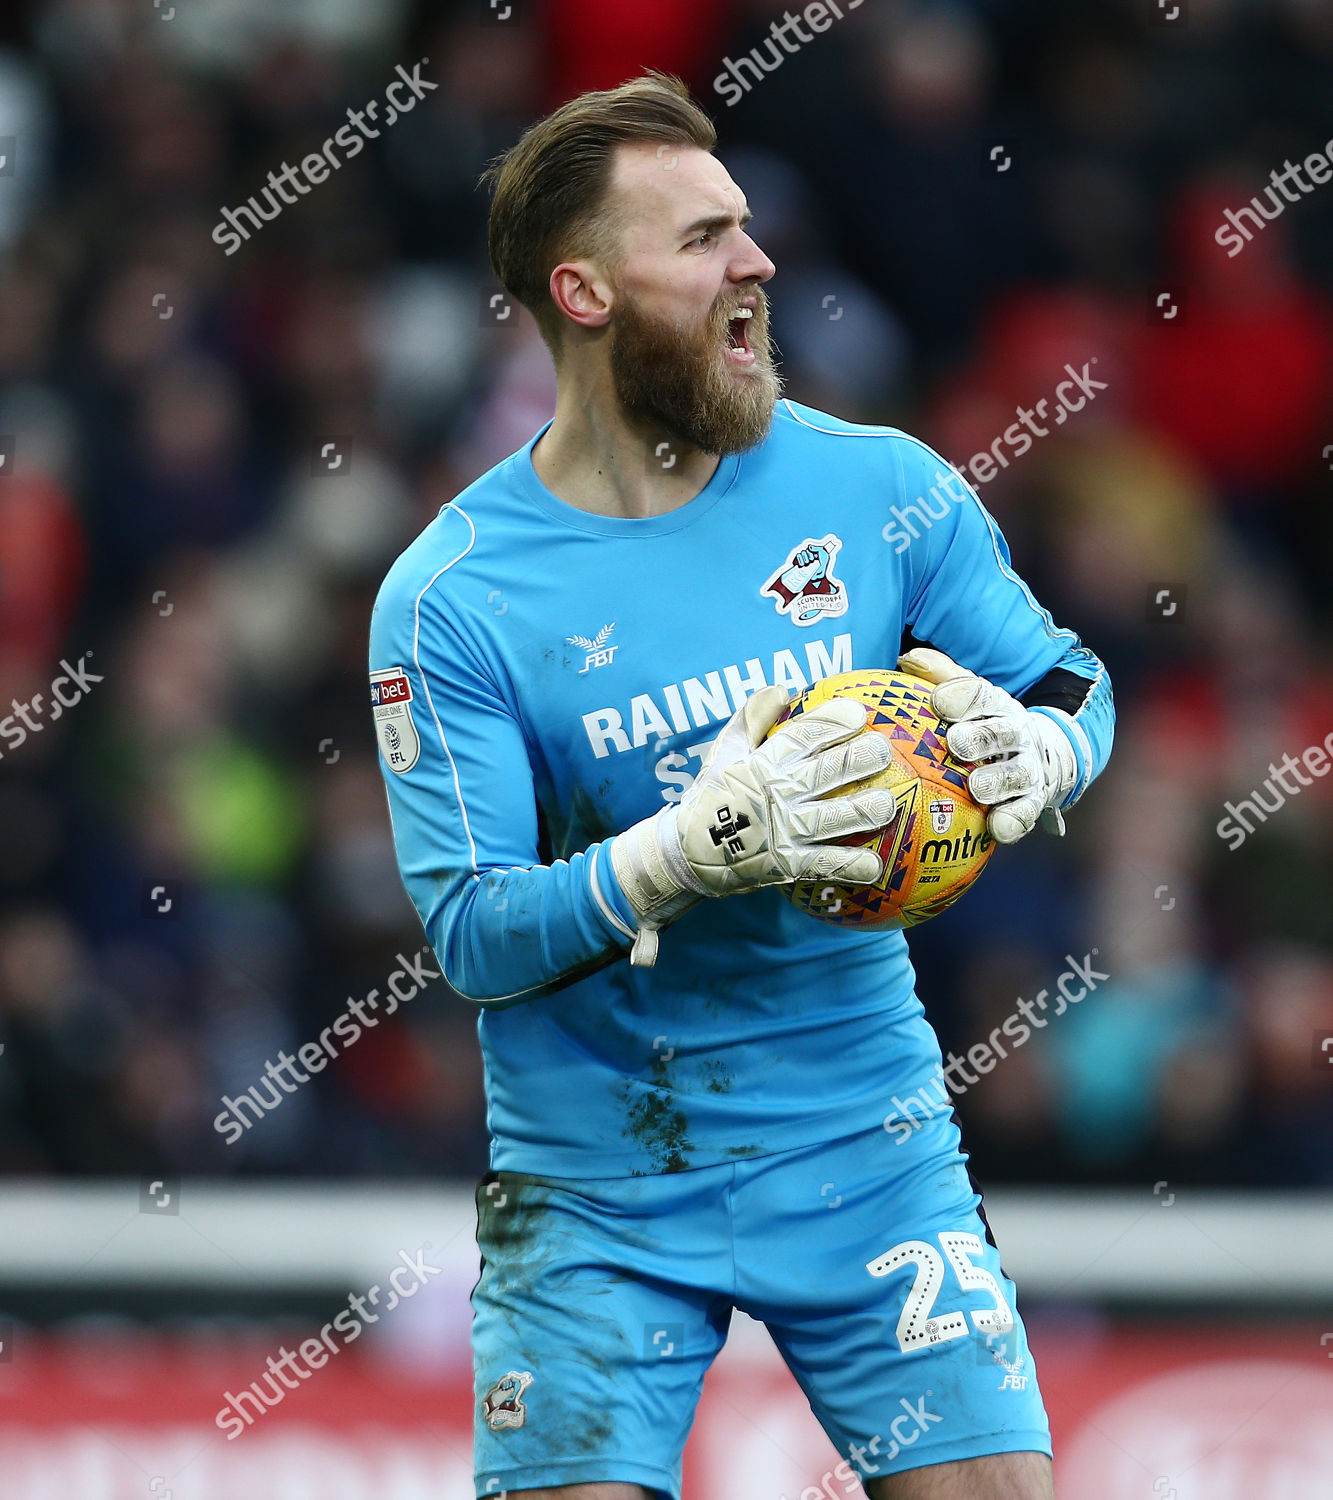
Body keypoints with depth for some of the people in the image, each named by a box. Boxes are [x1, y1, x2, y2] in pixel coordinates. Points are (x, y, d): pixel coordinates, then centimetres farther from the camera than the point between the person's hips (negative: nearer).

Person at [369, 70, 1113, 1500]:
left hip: (865, 1144, 2)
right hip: (596, 1189, -2)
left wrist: (1027, 751, -17)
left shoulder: (882, 490, -2)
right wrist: (697, 848, -29)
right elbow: (472, 934, -13)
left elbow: (1070, 685, 8)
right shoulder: (449, 601, -9)